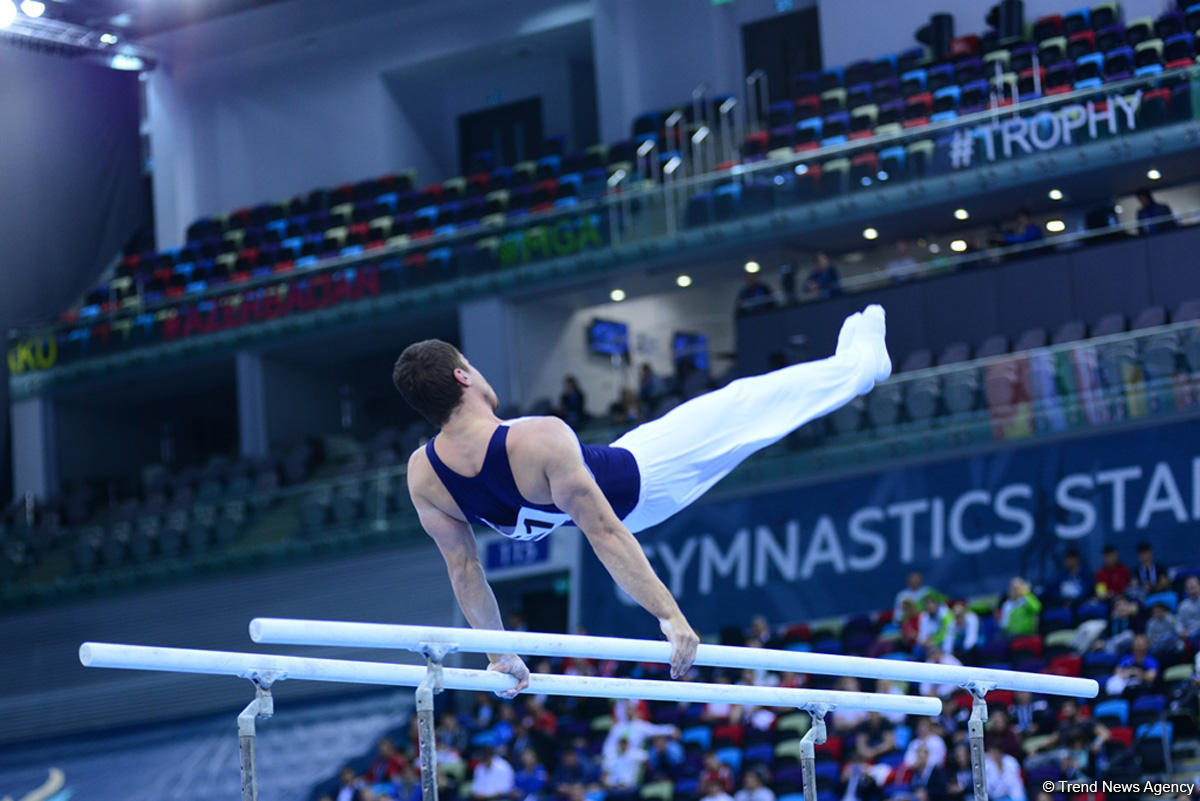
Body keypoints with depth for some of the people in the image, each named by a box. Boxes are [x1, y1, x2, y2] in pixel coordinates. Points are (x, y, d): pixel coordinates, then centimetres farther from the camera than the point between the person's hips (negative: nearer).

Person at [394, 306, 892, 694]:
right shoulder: (541, 441, -43)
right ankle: (860, 365, 36)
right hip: (637, 486, -6)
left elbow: (462, 568, -11)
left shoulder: (422, 474, -25)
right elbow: (605, 535, -37)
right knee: (737, 409, 11)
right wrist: (669, 614, -31)